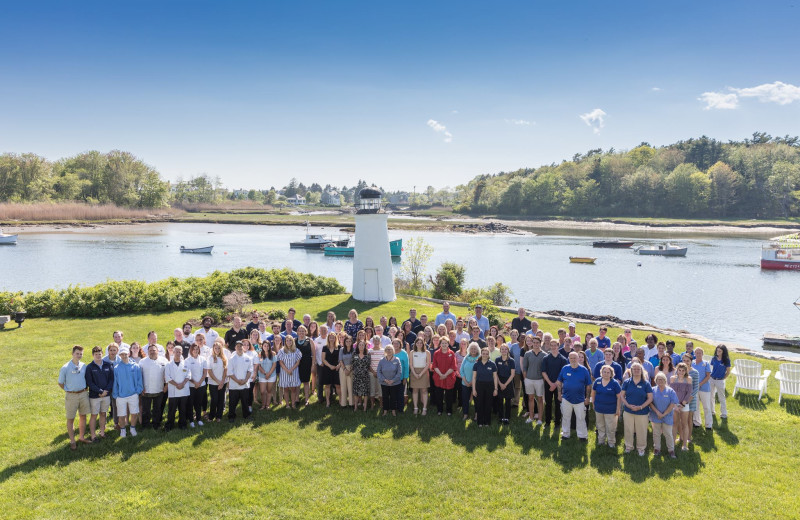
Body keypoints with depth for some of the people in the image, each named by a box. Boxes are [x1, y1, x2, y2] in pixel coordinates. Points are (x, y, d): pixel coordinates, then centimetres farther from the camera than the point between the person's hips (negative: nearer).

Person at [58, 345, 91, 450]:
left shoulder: (84, 366, 1)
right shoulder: (65, 368, -11)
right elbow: (60, 383, -1)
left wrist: (84, 388, 6)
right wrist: (68, 391, -2)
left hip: (83, 394, 4)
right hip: (71, 396, -4)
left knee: (83, 416, 12)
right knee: (70, 419, 5)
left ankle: (81, 437, 26)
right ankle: (72, 441, 14)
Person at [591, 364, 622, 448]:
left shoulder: (614, 383, -12)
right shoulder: (597, 381, -3)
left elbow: (619, 397, -10)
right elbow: (593, 393, 10)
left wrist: (618, 409, -10)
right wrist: (593, 403, 8)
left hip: (610, 410, -3)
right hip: (599, 409, 3)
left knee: (611, 428, 4)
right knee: (600, 426, 18)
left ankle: (611, 442, 22)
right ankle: (601, 440, 34)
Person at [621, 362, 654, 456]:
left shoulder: (646, 384, -3)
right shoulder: (626, 382, 1)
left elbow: (650, 398, -4)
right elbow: (622, 396, 2)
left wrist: (640, 407, -14)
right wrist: (628, 405, -13)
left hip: (642, 412, -1)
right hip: (628, 411, 1)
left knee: (641, 431, 6)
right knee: (628, 430, 9)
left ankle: (641, 448, 24)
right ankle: (628, 446, 27)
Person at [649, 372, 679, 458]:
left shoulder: (670, 391, -3)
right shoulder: (653, 390, -1)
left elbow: (673, 404, -7)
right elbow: (650, 402, -4)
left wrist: (664, 414, -12)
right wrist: (657, 412, -16)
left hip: (667, 417, -1)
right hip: (655, 416, 1)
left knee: (668, 434, 4)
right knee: (656, 433, 11)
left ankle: (671, 450, 17)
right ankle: (657, 449, 23)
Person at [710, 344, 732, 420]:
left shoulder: (726, 360, -9)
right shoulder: (714, 359, 0)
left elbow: (728, 372, -1)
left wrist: (723, 378, -2)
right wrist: (710, 376, 3)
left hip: (720, 381, -4)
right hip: (711, 379, 4)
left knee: (721, 398, 5)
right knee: (711, 396, 14)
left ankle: (724, 414, 16)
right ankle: (711, 411, 28)